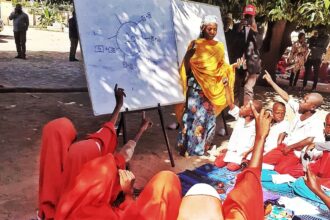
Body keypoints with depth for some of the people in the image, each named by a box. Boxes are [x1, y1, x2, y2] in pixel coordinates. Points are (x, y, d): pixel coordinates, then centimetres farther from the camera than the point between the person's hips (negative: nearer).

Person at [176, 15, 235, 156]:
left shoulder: (219, 46, 10)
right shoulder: (195, 44, -5)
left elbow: (222, 67, 16)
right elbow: (186, 66, -8)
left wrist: (233, 67, 4)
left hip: (212, 89, 5)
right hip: (196, 87, -5)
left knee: (209, 117, 10)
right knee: (193, 116, -8)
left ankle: (202, 146, 26)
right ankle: (188, 147, 5)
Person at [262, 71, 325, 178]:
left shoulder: (316, 123, -18)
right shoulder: (299, 109, -1)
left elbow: (309, 140, -31)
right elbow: (286, 97, 2)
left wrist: (290, 147, -21)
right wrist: (271, 81, 3)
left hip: (295, 153, -5)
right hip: (284, 146, 5)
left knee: (279, 170, -23)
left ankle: (303, 171, -1)